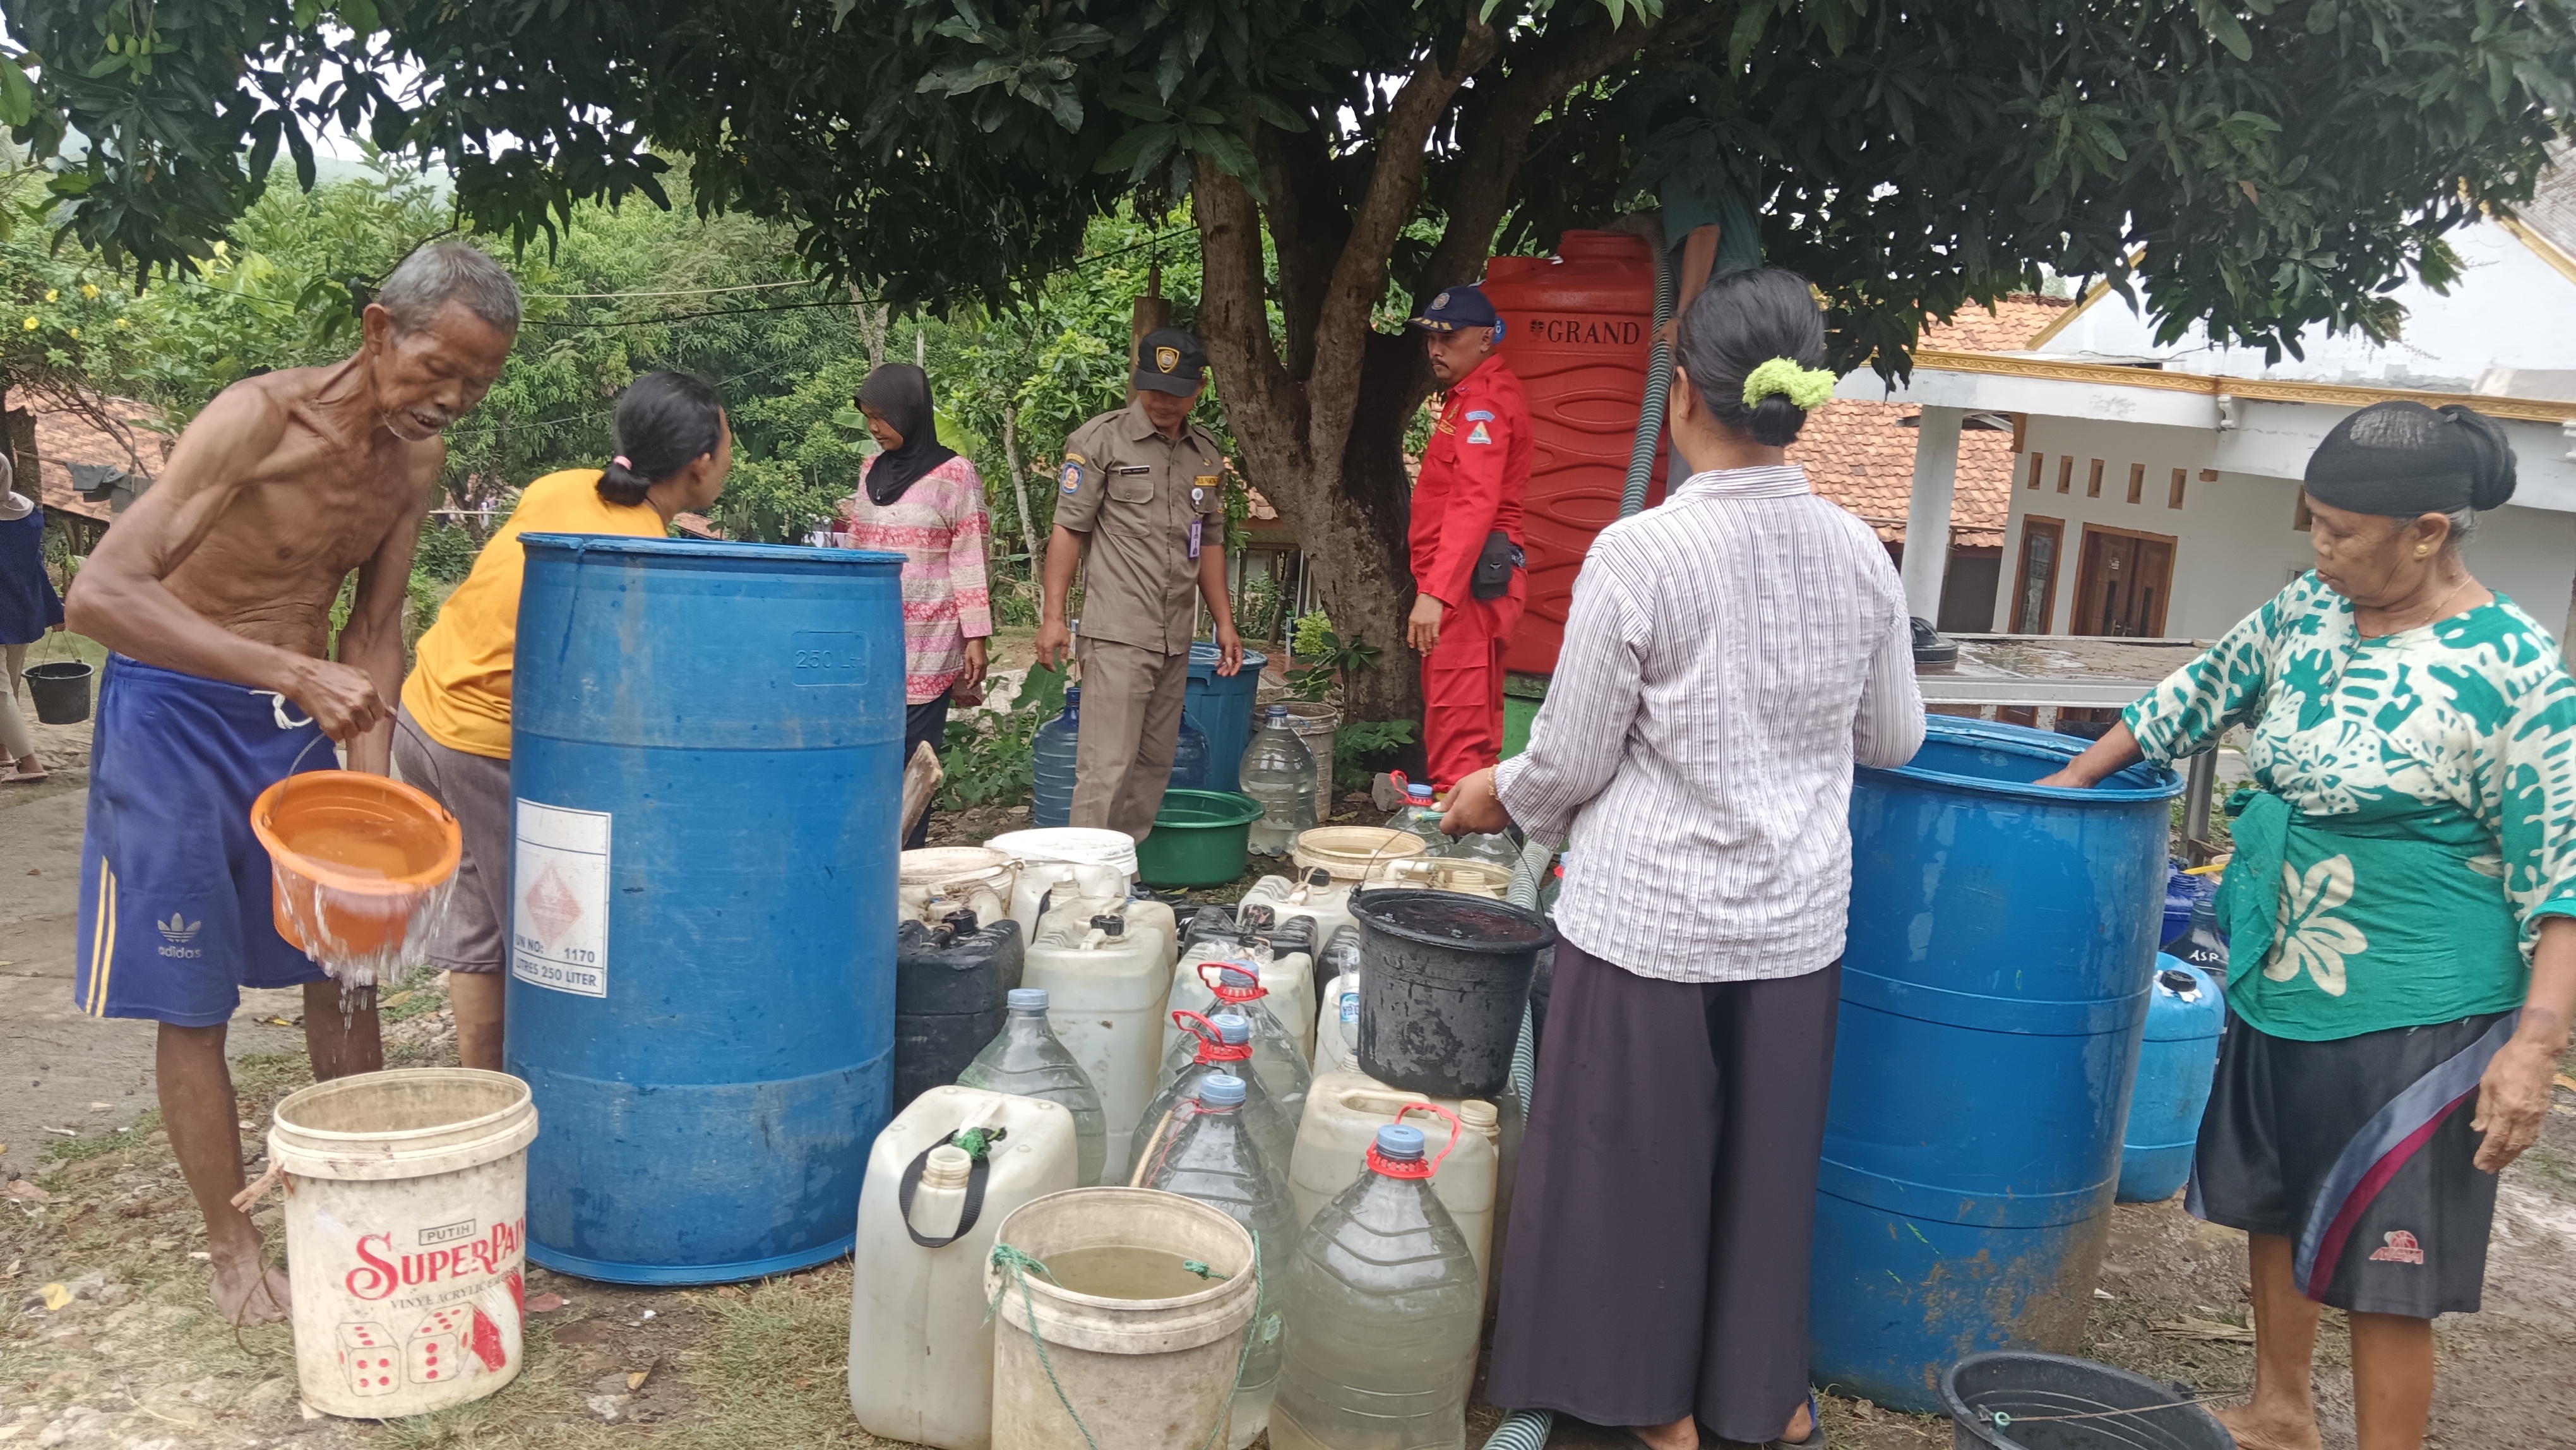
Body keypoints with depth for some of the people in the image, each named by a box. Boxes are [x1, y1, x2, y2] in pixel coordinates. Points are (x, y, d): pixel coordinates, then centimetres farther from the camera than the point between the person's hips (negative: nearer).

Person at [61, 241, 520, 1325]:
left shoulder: (417, 458, -3)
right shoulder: (261, 418, -25)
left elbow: (373, 627, 5)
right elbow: (99, 594, -34)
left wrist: (370, 775, -8)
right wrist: (295, 674, -43)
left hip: (299, 715, 6)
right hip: (175, 714, -6)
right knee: (192, 1000, 1)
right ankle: (232, 1249, 15)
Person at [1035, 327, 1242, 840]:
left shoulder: (1207, 454, 16)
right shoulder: (1099, 440, -2)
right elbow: (1068, 530, -4)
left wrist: (1225, 623, 18)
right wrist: (1053, 615, -11)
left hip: (1175, 638, 6)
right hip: (1117, 634, -6)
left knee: (1154, 765, 8)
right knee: (1107, 766, -10)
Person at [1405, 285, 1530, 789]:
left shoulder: (1485, 401, -12)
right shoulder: (1468, 395, 21)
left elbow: (1474, 504, -25)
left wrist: (1435, 593, -32)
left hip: (1468, 583, -11)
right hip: (1461, 585, 11)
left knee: (1456, 733, -12)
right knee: (1477, 731, 15)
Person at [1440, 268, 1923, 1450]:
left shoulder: (1639, 553, -17)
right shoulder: (1858, 553, -2)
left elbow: (1572, 759, -11)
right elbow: (1893, 739, 10)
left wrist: (1501, 796, 10)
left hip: (1652, 918, -4)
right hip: (1796, 918, 5)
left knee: (1640, 1159, 13)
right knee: (1767, 1161, 19)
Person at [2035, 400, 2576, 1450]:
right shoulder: (2309, 610, 1)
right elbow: (2202, 696, 16)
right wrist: (2072, 782, 15)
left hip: (2410, 1019, -8)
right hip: (2272, 987, 8)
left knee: (2382, 1269, 1)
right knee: (2273, 1208, 22)